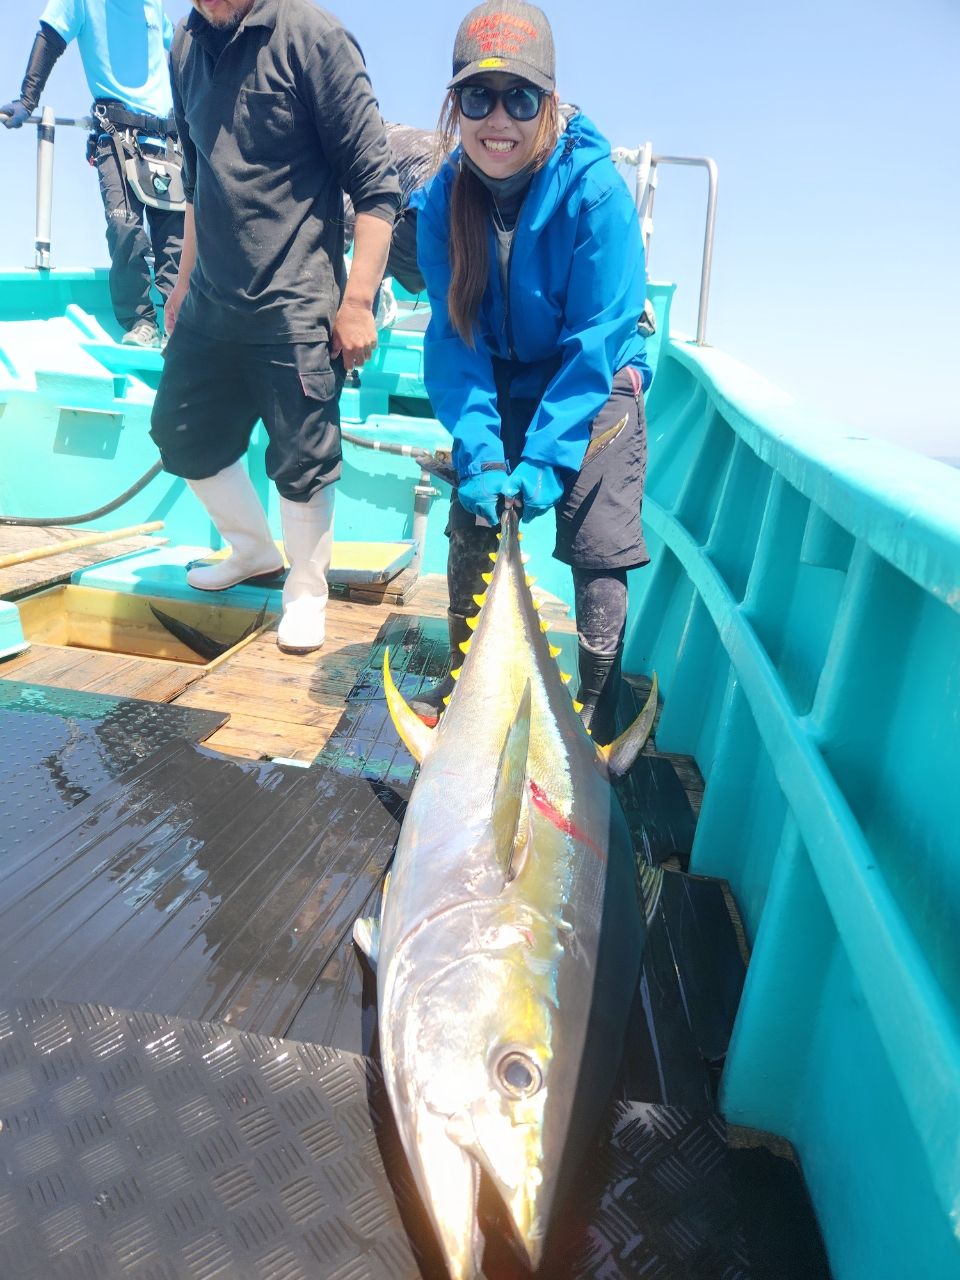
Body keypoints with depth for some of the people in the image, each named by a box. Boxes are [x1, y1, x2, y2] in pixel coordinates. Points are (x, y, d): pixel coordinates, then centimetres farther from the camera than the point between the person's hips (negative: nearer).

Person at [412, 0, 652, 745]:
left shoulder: (595, 189, -22)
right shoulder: (444, 196, -10)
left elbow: (597, 340, -22)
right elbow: (453, 335, -12)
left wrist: (545, 458, -28)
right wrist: (480, 453, -24)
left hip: (596, 386, -3)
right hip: (501, 383, 4)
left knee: (599, 547, -10)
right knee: (470, 521, 2)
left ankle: (598, 713, 5)